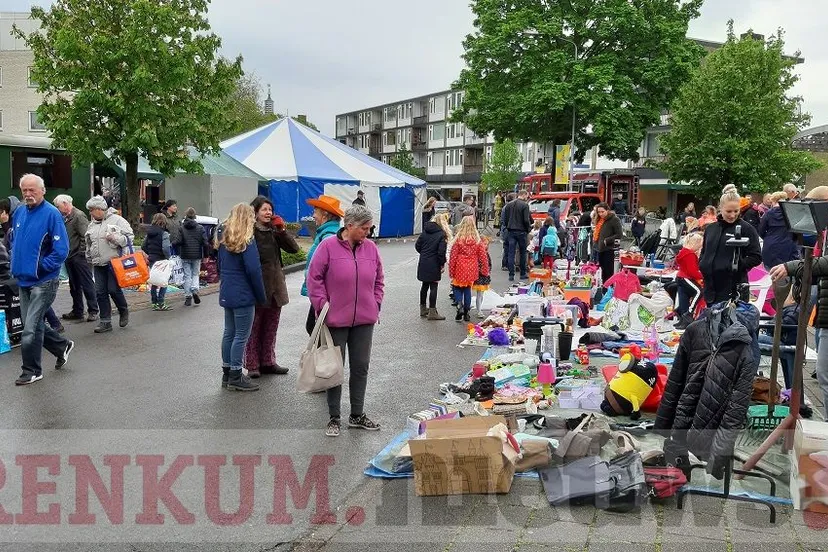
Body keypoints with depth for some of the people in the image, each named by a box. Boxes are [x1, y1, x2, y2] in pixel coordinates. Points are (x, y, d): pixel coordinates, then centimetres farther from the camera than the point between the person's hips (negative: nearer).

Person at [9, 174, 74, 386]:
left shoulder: (52, 214, -14)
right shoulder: (20, 212, 7)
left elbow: (61, 250, -17)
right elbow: (13, 240, 22)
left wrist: (40, 267, -16)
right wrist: (16, 264, 11)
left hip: (43, 281, -7)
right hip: (23, 280, 8)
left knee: (30, 329, -4)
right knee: (34, 325, 16)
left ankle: (31, 371, 11)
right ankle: (62, 346, 37)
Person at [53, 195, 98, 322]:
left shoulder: (79, 216, -12)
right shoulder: (65, 217, 14)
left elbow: (85, 235, -18)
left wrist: (82, 252, -17)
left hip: (79, 257, -9)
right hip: (69, 257, 9)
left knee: (87, 284, -2)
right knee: (74, 286, 14)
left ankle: (93, 311, 4)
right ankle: (77, 311, 22)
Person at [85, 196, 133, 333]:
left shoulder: (117, 220, -4)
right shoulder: (92, 224, 16)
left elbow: (129, 237, -6)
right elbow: (89, 244, 26)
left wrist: (115, 238, -21)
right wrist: (89, 260, 25)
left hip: (114, 262, -6)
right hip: (98, 265, 6)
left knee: (114, 289, -8)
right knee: (100, 292, 3)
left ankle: (123, 311, 21)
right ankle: (105, 322, 10)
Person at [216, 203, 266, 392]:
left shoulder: (223, 238, 10)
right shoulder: (247, 240, -14)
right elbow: (254, 270, -17)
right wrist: (262, 297, -9)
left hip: (226, 294, 8)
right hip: (243, 296, -8)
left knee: (229, 332, 15)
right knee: (241, 336, 0)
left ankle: (227, 374, 23)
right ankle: (235, 378, 6)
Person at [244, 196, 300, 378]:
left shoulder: (274, 231, 8)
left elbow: (294, 248, 2)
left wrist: (282, 230, -8)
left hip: (275, 285, 6)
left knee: (271, 328, 15)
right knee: (254, 328, 4)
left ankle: (268, 362, 26)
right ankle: (252, 365, 12)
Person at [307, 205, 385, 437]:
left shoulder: (371, 248, 4)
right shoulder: (328, 246, -9)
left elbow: (378, 280, 14)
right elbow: (314, 278, -6)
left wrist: (376, 304, 6)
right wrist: (322, 305, -10)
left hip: (364, 320, 4)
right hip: (336, 319, -4)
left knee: (360, 367, 12)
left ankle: (357, 415, 26)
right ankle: (334, 418, 18)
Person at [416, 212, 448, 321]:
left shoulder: (425, 231, 6)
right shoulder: (442, 234, -11)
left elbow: (417, 246, 8)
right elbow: (441, 252, -16)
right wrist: (443, 263, -5)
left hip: (423, 263, 6)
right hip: (433, 265, -6)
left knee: (425, 285, 17)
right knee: (433, 287, 1)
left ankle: (423, 309, 27)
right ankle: (432, 312, 4)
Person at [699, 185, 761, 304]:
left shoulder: (746, 229, -3)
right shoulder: (710, 228, 12)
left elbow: (756, 257, -5)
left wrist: (738, 265, -16)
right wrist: (703, 266, 6)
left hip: (734, 289, -5)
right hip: (711, 287, 5)